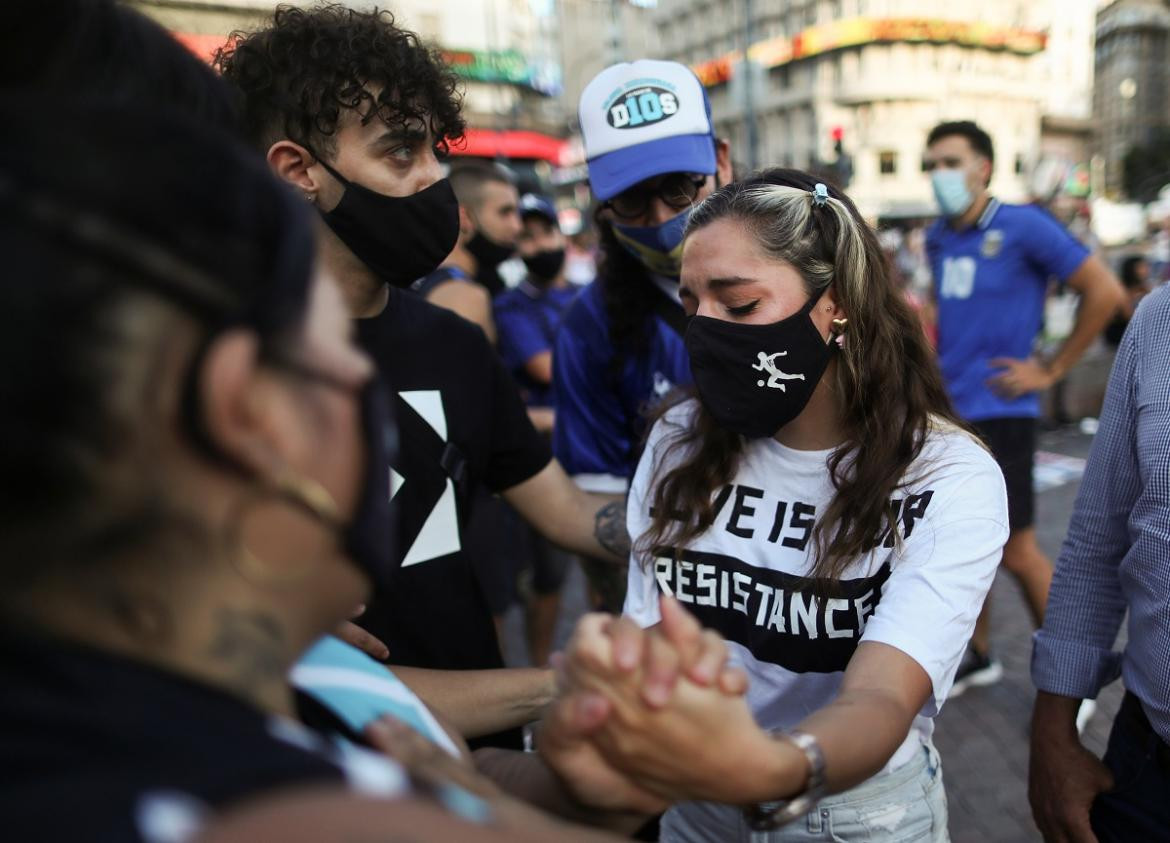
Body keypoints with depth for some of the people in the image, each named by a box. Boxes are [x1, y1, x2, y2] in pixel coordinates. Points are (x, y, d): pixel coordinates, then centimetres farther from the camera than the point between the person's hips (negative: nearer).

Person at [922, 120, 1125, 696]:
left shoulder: (1023, 227, -10)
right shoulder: (937, 238, 8)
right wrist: (939, 365, 13)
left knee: (1016, 551, 1)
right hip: (946, 410, 6)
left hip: (997, 411, -6)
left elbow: (1104, 291, -10)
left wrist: (1052, 370, -9)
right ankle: (978, 656, 30)